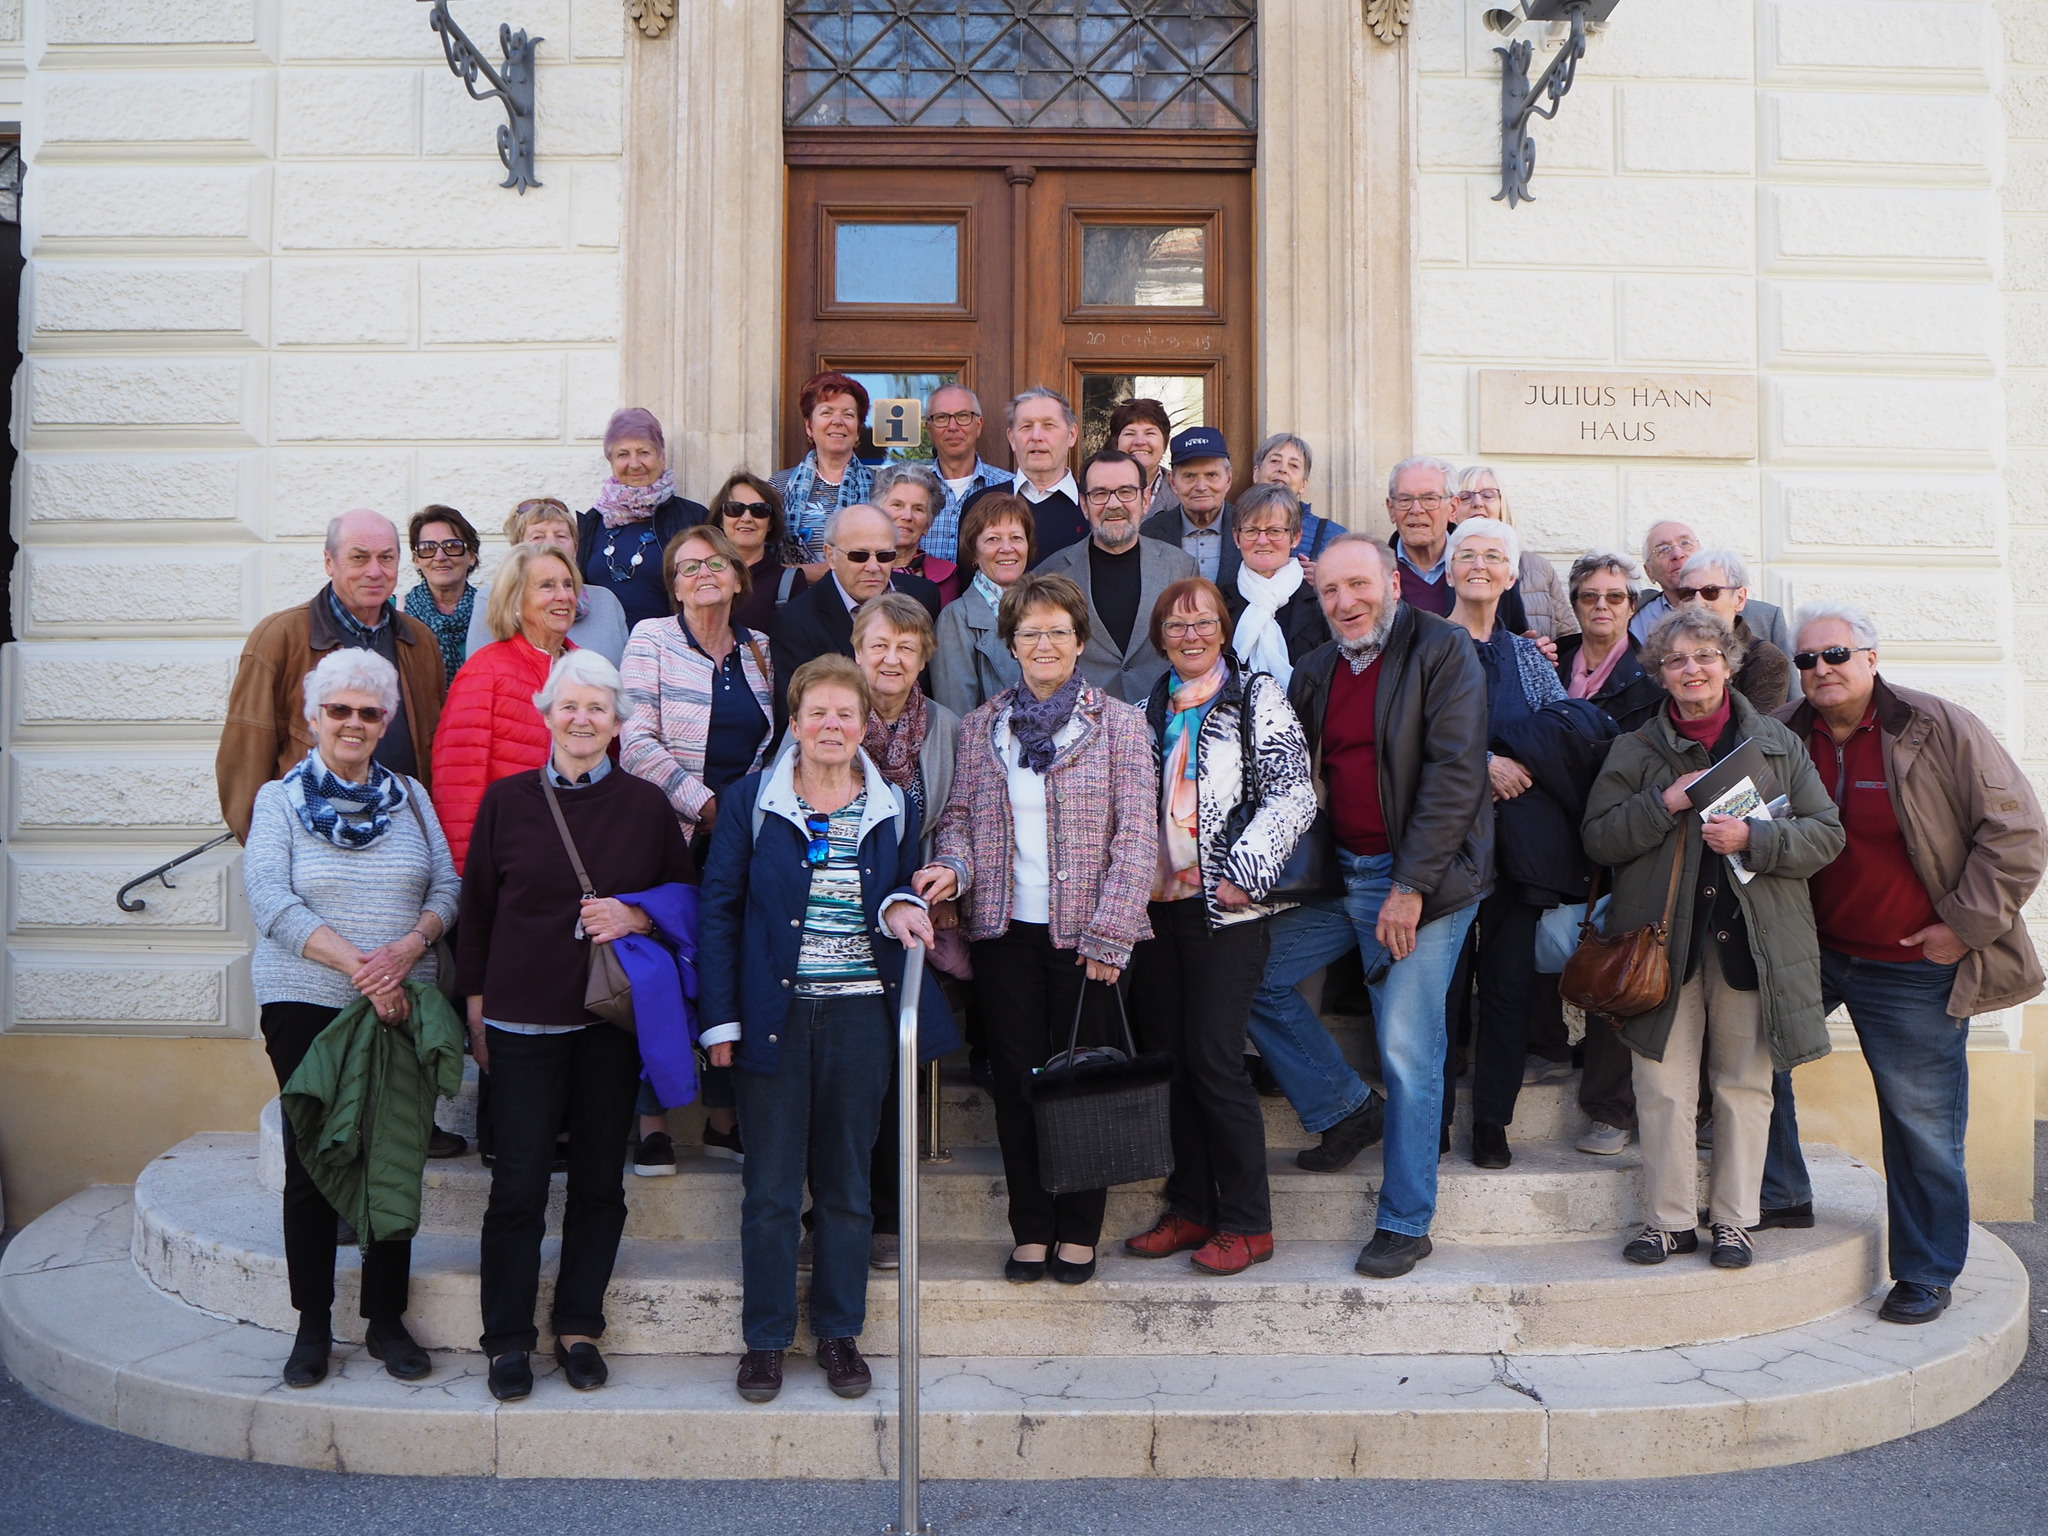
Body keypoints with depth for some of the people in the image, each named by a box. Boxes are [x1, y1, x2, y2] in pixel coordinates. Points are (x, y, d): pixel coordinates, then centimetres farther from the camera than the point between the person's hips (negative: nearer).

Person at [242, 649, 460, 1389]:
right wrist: (357, 964, -19)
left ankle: (387, 1319, 16)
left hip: (403, 1004, 2)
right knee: (312, 1162, 4)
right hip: (306, 1004, -2)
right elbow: (272, 904, -10)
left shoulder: (410, 796, 10)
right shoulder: (280, 799, 2)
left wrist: (409, 948, -16)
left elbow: (447, 886, 4)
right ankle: (312, 1326, 16)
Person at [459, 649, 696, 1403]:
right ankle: (508, 1340, 15)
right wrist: (476, 1009, 6)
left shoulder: (646, 805, 2)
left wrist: (636, 915, -10)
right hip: (522, 1020, -1)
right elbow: (476, 910, 7)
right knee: (518, 1186, 1)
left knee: (600, 1181, 7)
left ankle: (579, 1327, 23)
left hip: (612, 1018, 1)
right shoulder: (506, 800, 2)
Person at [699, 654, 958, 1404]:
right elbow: (719, 906, 0)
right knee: (771, 1186, 3)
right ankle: (765, 1339, 17)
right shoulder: (752, 799, 1)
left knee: (846, 1182, 10)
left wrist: (901, 907, -10)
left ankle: (840, 1333, 23)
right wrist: (722, 1016, -5)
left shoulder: (893, 807, 7)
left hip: (861, 1011, 2)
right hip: (775, 1011, -2)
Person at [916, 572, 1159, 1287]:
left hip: (1086, 933, -2)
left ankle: (1078, 1232, 19)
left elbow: (1136, 835, -5)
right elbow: (959, 815, 12)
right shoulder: (981, 726, 10)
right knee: (1017, 1080, 7)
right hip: (1005, 931, 3)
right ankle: (1031, 1229, 19)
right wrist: (953, 867, -11)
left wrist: (1110, 933, -11)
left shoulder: (1121, 724, 0)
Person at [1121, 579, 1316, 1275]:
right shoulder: (1148, 709, 15)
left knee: (1213, 1060, -7)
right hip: (1156, 905, 6)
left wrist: (1242, 873, -15)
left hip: (1226, 906, -6)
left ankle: (1247, 1223, 5)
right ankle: (1190, 1209, 20)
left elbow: (1293, 796, -9)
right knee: (1166, 1056, 8)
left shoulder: (1256, 696, -1)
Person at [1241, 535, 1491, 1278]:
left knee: (1409, 1055, -4)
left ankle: (1405, 1223, 11)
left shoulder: (1442, 652, -9)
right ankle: (1347, 1109, 21)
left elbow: (1454, 772, -16)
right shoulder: (1316, 672, 11)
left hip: (1421, 880, -7)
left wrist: (1411, 887, -18)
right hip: (1338, 875, 7)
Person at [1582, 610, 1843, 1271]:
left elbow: (1826, 833, 4)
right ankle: (1671, 1218, 12)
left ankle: (1734, 1218, 19)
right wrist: (1666, 803, -12)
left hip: (1752, 941, 0)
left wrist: (1753, 837, -13)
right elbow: (1598, 839, 0)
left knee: (1745, 1085, 6)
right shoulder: (1635, 751, 7)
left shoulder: (1779, 744, 8)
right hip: (1665, 939, 0)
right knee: (1664, 1086, 0)